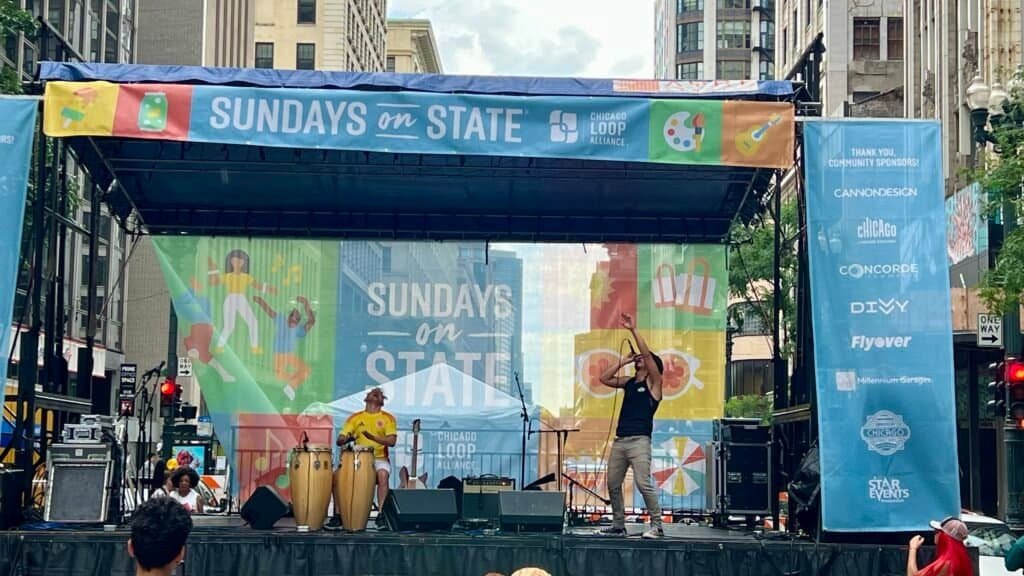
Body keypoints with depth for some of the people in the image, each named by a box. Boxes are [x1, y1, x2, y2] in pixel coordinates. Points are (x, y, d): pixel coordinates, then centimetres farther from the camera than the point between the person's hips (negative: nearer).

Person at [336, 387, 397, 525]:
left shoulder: (387, 418, 5)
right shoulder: (355, 418, 12)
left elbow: (392, 441, -9)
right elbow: (339, 440, 7)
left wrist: (373, 437, -25)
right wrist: (347, 438, -18)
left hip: (380, 459, -2)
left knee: (383, 474, -36)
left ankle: (381, 512, -30)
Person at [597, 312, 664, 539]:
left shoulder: (653, 382, 2)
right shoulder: (629, 382, 20)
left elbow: (647, 353, -10)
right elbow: (604, 379, 16)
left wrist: (633, 330, -11)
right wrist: (624, 361, 14)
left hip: (639, 441, -7)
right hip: (620, 440, 7)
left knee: (643, 483, -15)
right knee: (613, 484, 7)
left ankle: (657, 526, -10)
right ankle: (618, 525, 16)